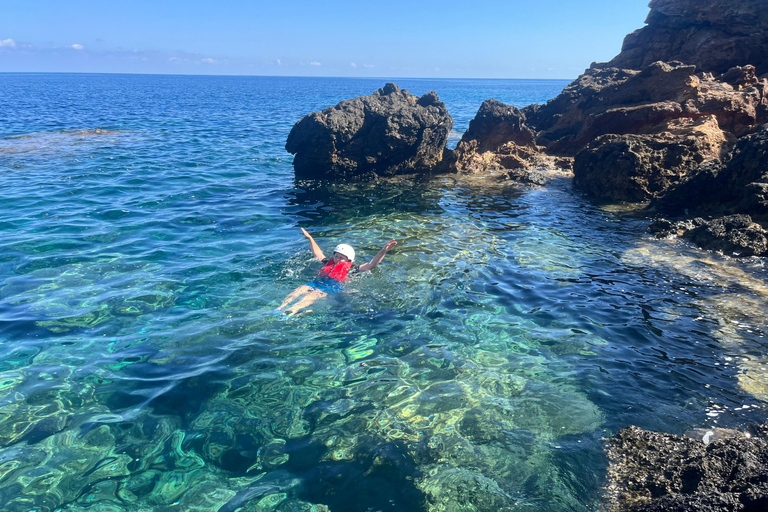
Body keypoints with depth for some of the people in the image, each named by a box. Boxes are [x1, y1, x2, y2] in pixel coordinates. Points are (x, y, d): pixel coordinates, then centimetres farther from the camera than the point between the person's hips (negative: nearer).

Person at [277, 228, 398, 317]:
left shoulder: (351, 269, 20)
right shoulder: (328, 263, 35)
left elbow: (371, 264, 11)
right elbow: (317, 253, 50)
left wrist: (383, 251, 0)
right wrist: (310, 238, 58)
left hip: (333, 287, -6)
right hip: (316, 283, 6)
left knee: (310, 296, -35)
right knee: (297, 291, -24)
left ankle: (292, 311, -57)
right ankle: (279, 308, -42)